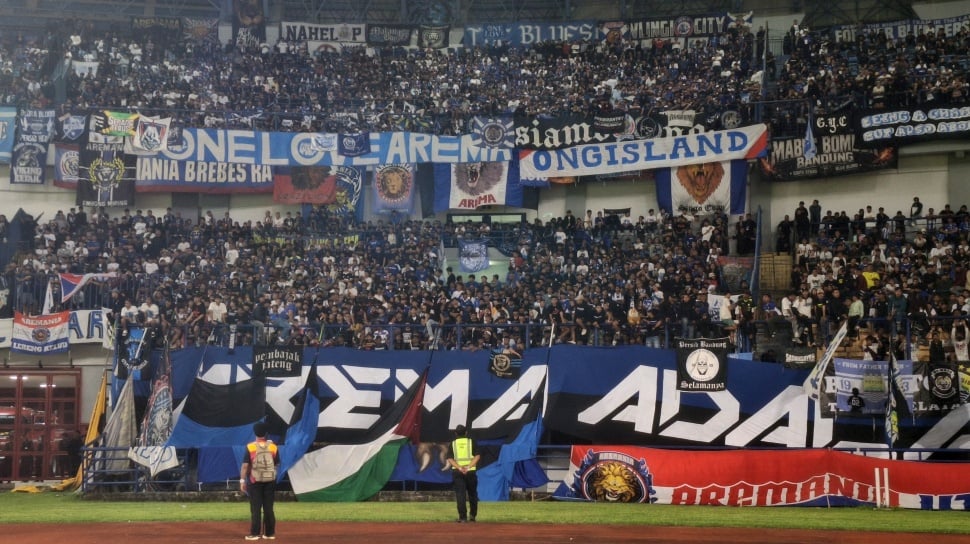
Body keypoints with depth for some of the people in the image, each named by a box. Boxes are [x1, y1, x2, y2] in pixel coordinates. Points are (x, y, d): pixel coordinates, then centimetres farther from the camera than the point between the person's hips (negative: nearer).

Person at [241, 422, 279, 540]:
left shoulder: (250, 447, -7)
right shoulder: (273, 447, 0)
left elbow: (245, 465, -9)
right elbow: (277, 465, 5)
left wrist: (242, 481, -4)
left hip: (254, 481, -2)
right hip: (270, 481, 2)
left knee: (255, 508, 1)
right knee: (268, 508, 8)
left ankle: (255, 534, 1)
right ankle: (269, 533, 11)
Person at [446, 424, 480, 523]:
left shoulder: (453, 443, 9)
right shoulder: (471, 442, 7)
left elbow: (450, 459, -3)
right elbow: (477, 456, -5)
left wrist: (459, 468, -13)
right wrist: (468, 467, -13)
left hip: (457, 471, 0)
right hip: (470, 471, 0)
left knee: (460, 494, -2)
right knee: (472, 493, 14)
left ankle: (463, 517, -9)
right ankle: (472, 515, 13)